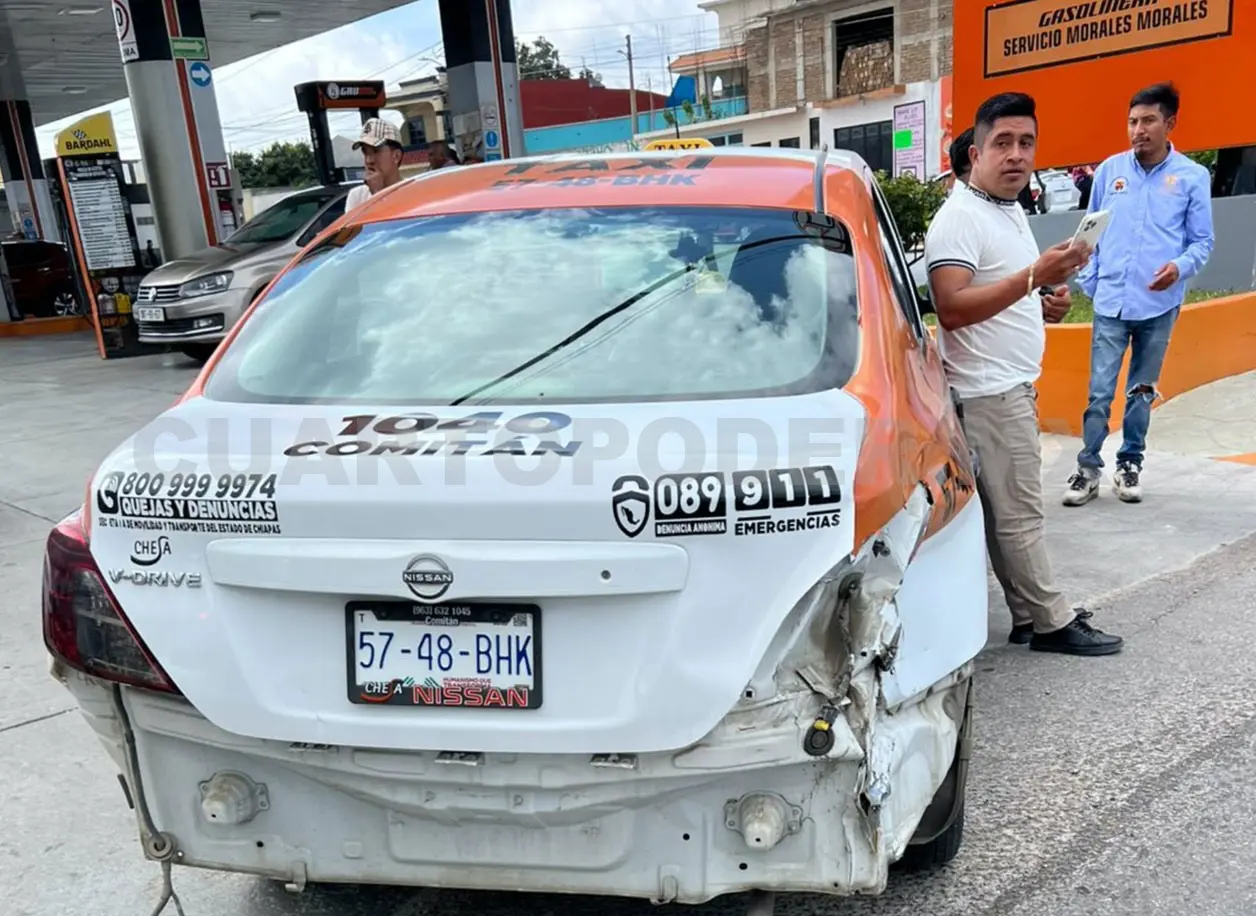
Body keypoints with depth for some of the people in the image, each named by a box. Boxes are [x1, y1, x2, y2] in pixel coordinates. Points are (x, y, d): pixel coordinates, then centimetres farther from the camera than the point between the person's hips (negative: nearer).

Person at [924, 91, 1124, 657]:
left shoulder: (1013, 211, 17)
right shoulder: (959, 218, -14)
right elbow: (951, 309, -26)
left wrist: (1044, 303, 8)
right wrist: (1035, 277, -29)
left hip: (1013, 387, 10)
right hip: (989, 392, -10)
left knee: (1005, 513, 13)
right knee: (1020, 513, -2)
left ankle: (1028, 618, 20)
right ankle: (1053, 623, 8)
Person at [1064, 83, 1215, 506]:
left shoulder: (1193, 176, 0)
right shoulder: (1109, 170, 4)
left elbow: (1202, 241, 2)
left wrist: (1180, 267, -18)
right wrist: (1088, 281, 6)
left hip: (1159, 305, 0)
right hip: (1111, 302, 0)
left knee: (1141, 392, 11)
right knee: (1100, 391, -2)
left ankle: (1130, 465, 24)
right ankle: (1089, 468, 8)